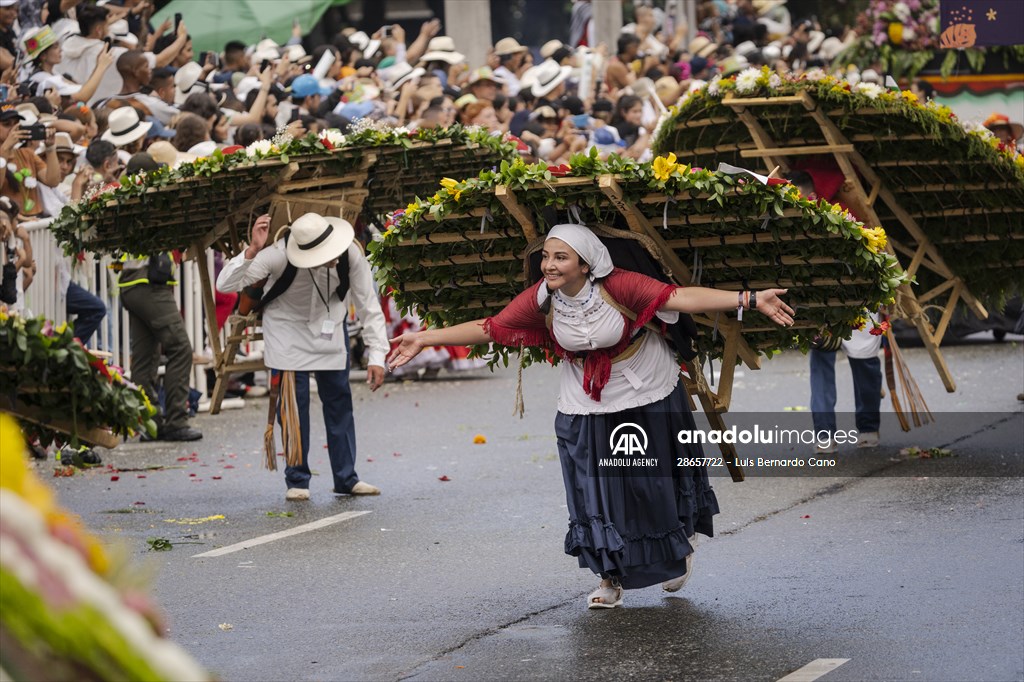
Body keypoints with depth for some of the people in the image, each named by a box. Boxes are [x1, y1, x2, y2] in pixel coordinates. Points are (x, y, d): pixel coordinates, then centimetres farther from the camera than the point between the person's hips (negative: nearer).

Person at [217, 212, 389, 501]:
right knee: (293, 403, -8)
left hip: (329, 323, 3)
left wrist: (377, 356, -19)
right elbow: (225, 285, -36)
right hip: (286, 324, -3)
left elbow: (369, 305, -14)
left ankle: (346, 478, 10)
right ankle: (297, 481, 2)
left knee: (339, 399, 2)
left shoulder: (351, 254, -25)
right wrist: (252, 251, -52)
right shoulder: (279, 255, -33)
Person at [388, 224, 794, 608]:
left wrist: (749, 300, -41)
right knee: (594, 489, 0)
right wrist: (424, 339, -11)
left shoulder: (619, 287, -26)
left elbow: (681, 297, -32)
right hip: (586, 407, 3)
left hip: (646, 395, -3)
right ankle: (611, 578, 17)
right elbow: (489, 328, -9)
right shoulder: (541, 300, -14)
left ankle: (677, 551, 38)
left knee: (652, 479, 8)